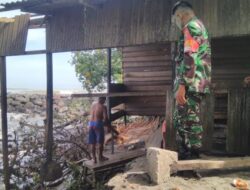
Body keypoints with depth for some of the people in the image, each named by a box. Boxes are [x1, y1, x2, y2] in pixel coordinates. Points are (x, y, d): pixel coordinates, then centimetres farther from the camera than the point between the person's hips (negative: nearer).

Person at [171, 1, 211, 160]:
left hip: (191, 84, -10)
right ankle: (185, 156, 21)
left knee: (190, 122, -7)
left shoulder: (191, 26, -7)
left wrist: (182, 85, -23)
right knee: (181, 121, 14)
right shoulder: (199, 26, 25)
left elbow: (190, 57, -20)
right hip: (196, 83, 10)